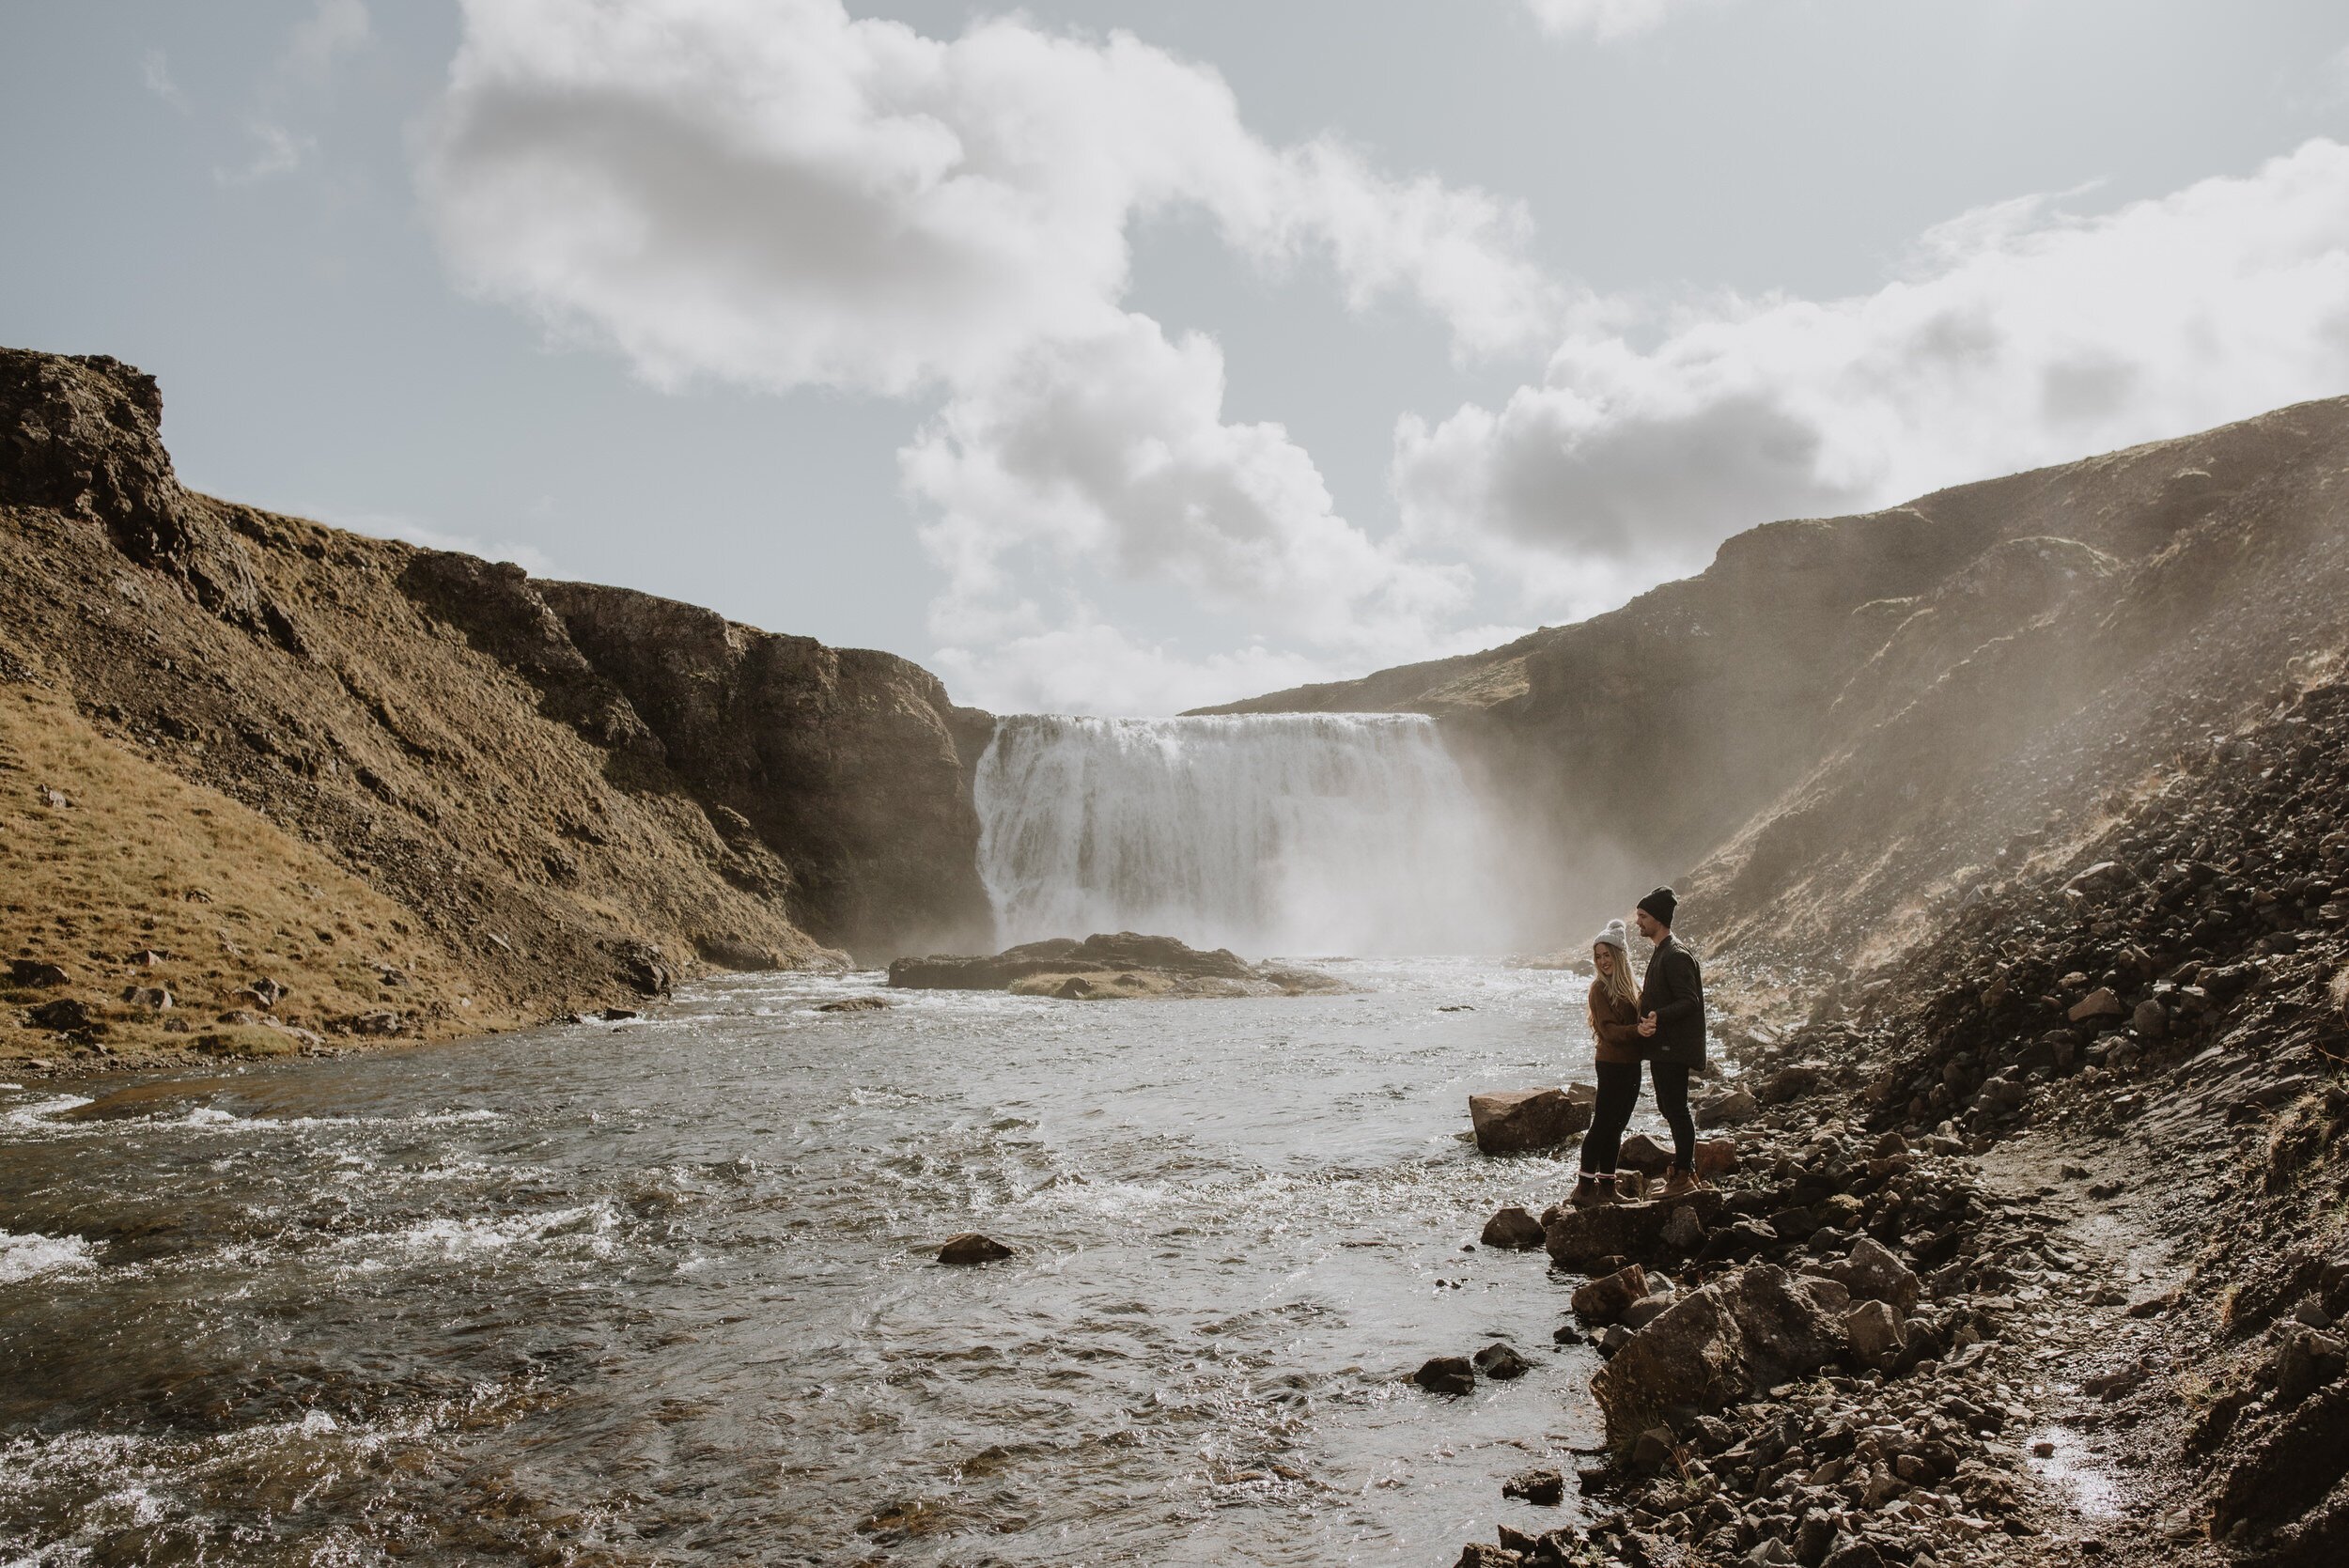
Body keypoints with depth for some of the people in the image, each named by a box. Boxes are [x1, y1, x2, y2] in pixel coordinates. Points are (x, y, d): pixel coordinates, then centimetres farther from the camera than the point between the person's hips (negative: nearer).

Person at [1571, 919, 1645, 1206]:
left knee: (1615, 1127, 12)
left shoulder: (1629, 986, 13)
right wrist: (1637, 1030, -31)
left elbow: (1638, 1019, 16)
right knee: (1602, 1125, -7)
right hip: (1612, 1064, -8)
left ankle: (1606, 1186, 18)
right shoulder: (1600, 988, -9)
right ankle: (1585, 1187, -4)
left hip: (1631, 1063, 8)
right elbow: (1608, 1029, -18)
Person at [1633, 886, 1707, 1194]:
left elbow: (1689, 1001, -23)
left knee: (1676, 1109, -5)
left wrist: (1658, 1018, -34)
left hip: (1673, 1047, -10)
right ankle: (1685, 1167, 25)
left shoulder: (1676, 957, -16)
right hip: (1661, 1046, 10)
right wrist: (1644, 1021, 9)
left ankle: (1683, 1175, 2)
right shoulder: (1660, 954, 16)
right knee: (1670, 1109, 16)